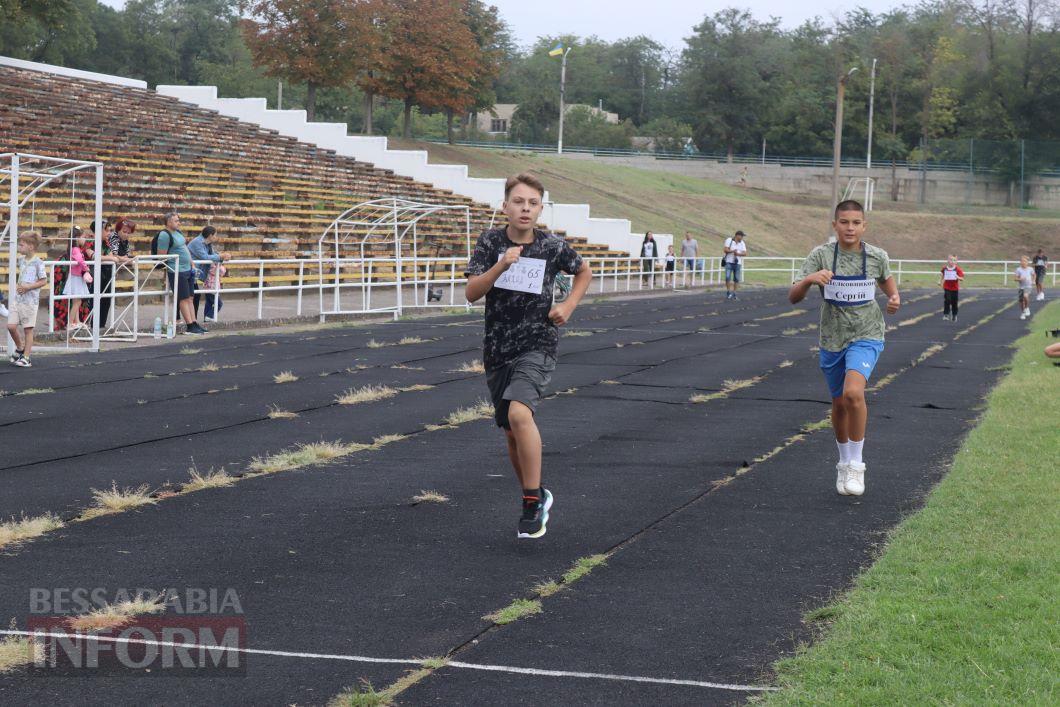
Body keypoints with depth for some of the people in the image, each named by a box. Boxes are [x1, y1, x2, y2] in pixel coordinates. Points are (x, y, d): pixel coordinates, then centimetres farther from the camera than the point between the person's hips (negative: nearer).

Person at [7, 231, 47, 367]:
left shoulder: (38, 263, -10)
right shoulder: (21, 259, 10)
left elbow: (44, 281, -11)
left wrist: (28, 287, -17)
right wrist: (18, 286, 11)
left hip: (30, 301, -6)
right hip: (17, 299, 6)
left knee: (28, 329, 0)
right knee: (11, 326, -1)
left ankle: (26, 357, 6)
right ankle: (20, 348, 24)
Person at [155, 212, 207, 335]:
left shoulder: (178, 232, 14)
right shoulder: (165, 235, -14)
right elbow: (161, 256, -16)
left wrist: (191, 264, 18)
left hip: (187, 269, 9)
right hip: (177, 271, -9)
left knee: (189, 298, 9)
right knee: (184, 299, -6)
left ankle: (194, 323, 11)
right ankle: (190, 326, -4)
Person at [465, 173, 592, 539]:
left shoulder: (554, 246, -5)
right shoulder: (490, 242, -3)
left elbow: (583, 272, 16)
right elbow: (471, 292, -11)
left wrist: (568, 306, 0)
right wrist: (500, 265, -26)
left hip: (537, 345, -3)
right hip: (497, 349, 3)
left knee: (519, 414, -27)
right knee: (512, 433, 12)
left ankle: (533, 503, -16)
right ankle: (536, 496, 34)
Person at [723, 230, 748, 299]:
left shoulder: (742, 243, 9)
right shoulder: (729, 240, -1)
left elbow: (745, 253, 0)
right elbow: (726, 250, -10)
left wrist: (738, 253, -18)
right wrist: (732, 251, -27)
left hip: (738, 263, 3)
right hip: (729, 262, -3)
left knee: (736, 279, 0)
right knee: (727, 277, -11)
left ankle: (734, 293, 10)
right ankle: (728, 292, 1)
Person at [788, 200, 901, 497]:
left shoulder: (877, 256, -6)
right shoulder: (821, 255, -10)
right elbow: (793, 297, -15)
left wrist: (894, 297, -3)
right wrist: (808, 280, -35)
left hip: (866, 337, -2)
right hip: (832, 339, 2)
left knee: (853, 392, -26)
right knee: (839, 405, 13)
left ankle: (856, 464, -11)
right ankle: (844, 464, 37)